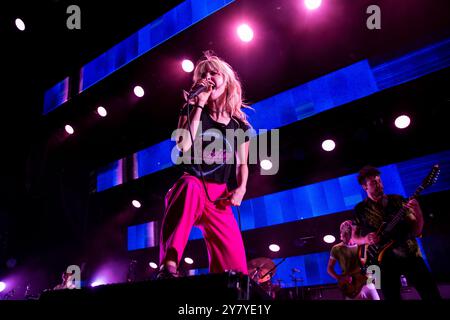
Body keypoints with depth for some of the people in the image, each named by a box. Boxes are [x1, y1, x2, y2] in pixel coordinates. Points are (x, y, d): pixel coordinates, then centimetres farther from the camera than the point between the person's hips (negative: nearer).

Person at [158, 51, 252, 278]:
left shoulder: (240, 126, 15)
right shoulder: (192, 111, 10)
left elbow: (242, 164, 20)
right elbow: (184, 145, -9)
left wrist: (241, 188, -1)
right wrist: (198, 106, -7)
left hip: (219, 196, 4)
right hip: (191, 185, -3)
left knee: (234, 264, -12)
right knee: (191, 187, -43)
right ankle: (168, 265, -52)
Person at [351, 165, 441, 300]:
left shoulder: (397, 200, 3)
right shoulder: (360, 209, 1)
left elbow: (416, 231, 0)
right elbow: (354, 237, 7)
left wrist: (418, 213, -18)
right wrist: (365, 239, -15)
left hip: (410, 255, 1)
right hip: (385, 261, -1)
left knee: (432, 295, 1)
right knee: (392, 297, 3)